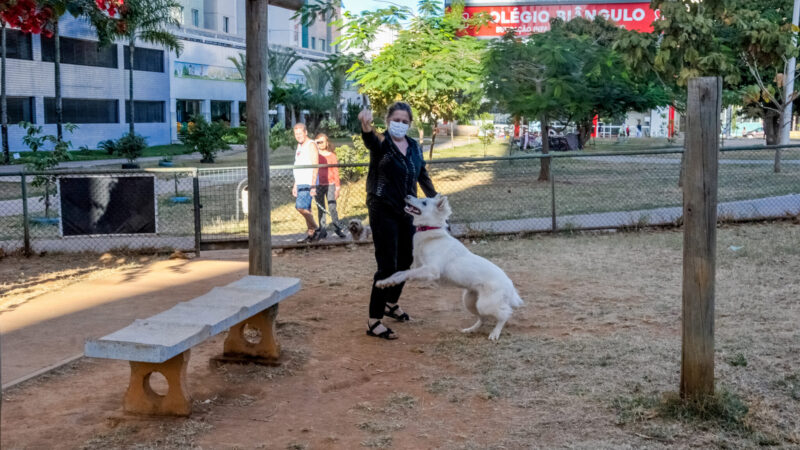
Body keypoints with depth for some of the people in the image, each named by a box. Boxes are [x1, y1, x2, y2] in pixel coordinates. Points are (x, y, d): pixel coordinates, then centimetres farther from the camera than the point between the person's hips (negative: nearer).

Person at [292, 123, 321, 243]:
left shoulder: (311, 145, -8)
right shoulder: (300, 146, 20)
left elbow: (315, 166, -15)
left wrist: (313, 185, -21)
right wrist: (295, 185, 22)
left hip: (308, 183, -9)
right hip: (300, 183, 9)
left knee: (300, 206, -19)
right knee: (306, 209, 7)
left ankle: (315, 229, -8)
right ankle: (311, 234, 11)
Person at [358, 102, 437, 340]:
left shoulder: (415, 147, 8)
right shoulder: (381, 143, -11)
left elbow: (423, 175, 20)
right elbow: (370, 141, -36)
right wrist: (366, 126, -58)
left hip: (407, 211, 7)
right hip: (383, 211, -7)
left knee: (405, 260, 17)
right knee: (387, 265, -10)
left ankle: (391, 303, 40)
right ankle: (374, 321, -4)